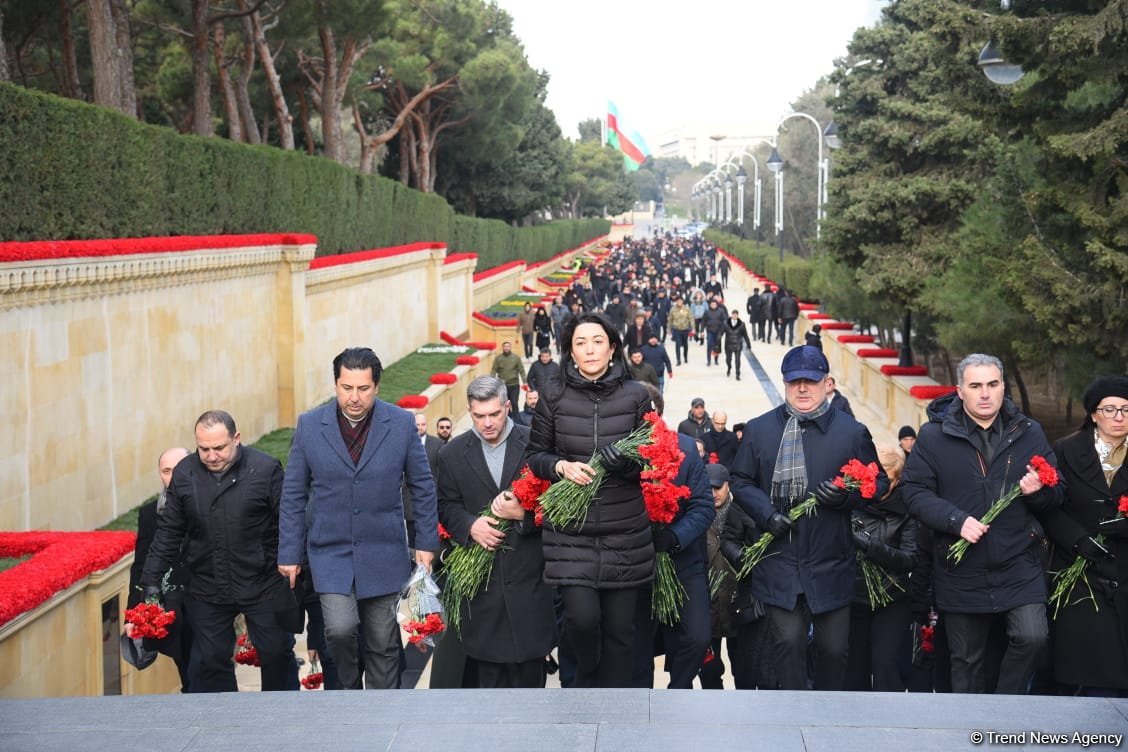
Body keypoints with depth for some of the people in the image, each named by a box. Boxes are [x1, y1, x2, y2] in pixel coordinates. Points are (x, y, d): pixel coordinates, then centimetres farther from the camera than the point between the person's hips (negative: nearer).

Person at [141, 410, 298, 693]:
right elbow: (169, 531, 7)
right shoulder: (184, 473, 0)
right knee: (211, 660, 8)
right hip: (206, 590, 3)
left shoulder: (265, 469, -10)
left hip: (263, 585, -2)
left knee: (277, 654, 9)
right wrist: (152, 579, 3)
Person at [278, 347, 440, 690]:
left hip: (383, 552, 0)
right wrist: (289, 553, 0)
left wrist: (426, 543, 2)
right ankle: (350, 687, 14)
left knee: (383, 645, 7)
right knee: (340, 628, -16)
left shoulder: (402, 423, -5)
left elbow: (423, 487, 4)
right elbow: (293, 495, 2)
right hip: (330, 551, 0)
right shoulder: (309, 425, -4)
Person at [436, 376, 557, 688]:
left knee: (529, 651, 4)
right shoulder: (452, 454, 4)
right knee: (488, 658, 8)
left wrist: (523, 515, -18)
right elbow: (447, 506, 8)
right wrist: (470, 525, -12)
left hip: (528, 569, -2)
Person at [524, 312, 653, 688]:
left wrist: (628, 462, -16)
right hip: (570, 532, -1)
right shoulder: (554, 399, 1)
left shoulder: (635, 396, 1)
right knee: (582, 617, -13)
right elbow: (534, 455, 9)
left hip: (625, 533, 1)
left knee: (619, 628, 5)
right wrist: (561, 466, -11)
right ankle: (586, 679, 21)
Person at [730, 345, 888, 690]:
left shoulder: (852, 432, 3)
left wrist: (846, 495, -12)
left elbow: (878, 484, 8)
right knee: (788, 641, -3)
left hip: (831, 562, 0)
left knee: (833, 647, 9)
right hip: (779, 561, 0)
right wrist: (767, 514, -9)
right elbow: (740, 481, 8)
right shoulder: (759, 430, 5)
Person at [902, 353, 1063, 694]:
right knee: (966, 659, 10)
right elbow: (915, 492, -6)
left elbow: (1056, 496, 9)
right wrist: (956, 520, -20)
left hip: (1018, 566, 1)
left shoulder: (1029, 433, 4)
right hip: (961, 571, -1)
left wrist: (1039, 491, -14)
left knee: (1032, 636, -15)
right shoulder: (933, 435, -2)